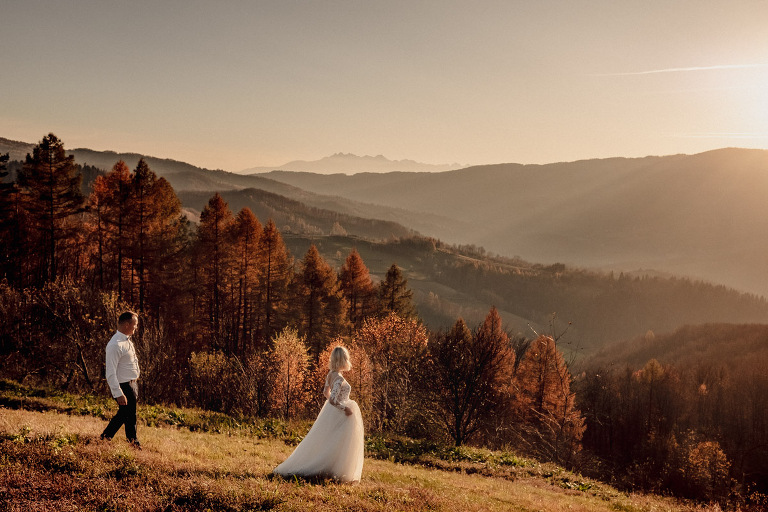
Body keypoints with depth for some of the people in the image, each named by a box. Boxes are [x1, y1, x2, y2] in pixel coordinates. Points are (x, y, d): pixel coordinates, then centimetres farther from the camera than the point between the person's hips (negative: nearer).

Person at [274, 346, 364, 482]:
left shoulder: (331, 374, 2)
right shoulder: (339, 378, -24)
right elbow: (333, 399, -31)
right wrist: (345, 408, -20)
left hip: (330, 410, 9)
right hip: (339, 414, -9)